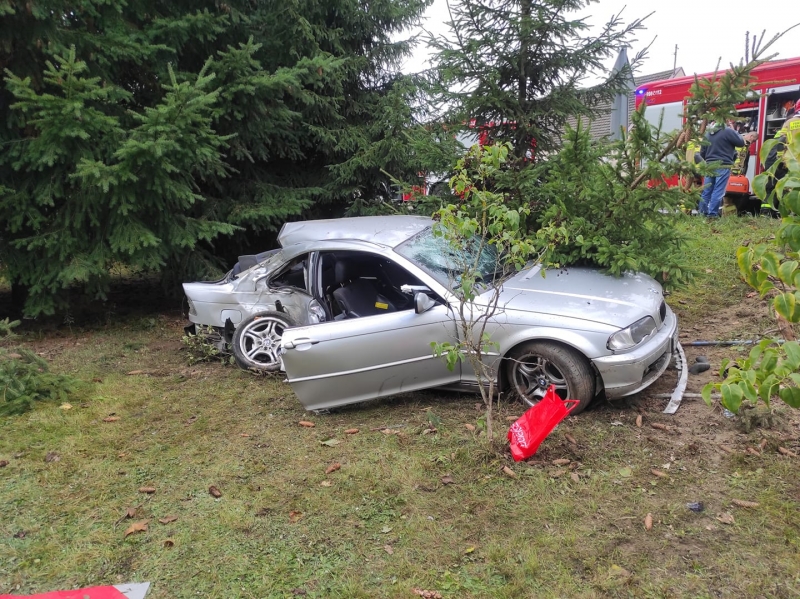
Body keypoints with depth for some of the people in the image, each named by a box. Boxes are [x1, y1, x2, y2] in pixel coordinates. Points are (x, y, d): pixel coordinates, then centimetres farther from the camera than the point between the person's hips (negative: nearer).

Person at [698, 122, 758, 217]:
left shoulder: (709, 134, 13)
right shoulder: (728, 131, -9)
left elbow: (702, 152, 17)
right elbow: (741, 142, -2)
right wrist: (734, 130, 9)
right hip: (723, 166, -6)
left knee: (706, 191, 9)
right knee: (718, 192, -5)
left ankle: (702, 212, 11)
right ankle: (712, 214, -8)